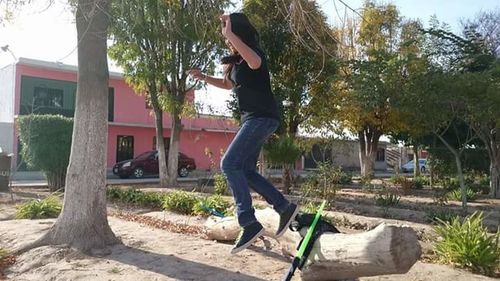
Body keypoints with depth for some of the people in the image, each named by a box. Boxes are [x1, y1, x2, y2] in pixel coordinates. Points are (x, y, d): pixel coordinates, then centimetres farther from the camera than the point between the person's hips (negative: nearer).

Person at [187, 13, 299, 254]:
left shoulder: (254, 54, -10)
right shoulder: (237, 61, 18)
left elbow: (255, 63, -37)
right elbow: (228, 84, 34)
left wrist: (230, 33, -31)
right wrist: (203, 77, 21)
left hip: (262, 117, -10)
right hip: (252, 118, 10)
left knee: (230, 164, -17)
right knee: (245, 170, 7)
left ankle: (249, 224, -14)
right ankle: (285, 208, 14)